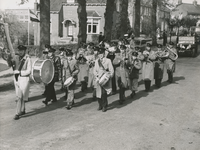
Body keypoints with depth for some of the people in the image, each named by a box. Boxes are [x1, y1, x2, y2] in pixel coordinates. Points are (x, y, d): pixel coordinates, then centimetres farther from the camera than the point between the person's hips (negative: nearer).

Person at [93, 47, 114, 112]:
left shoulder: (108, 61, 0)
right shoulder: (96, 61, 13)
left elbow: (111, 71, -1)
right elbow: (95, 70, 13)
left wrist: (109, 77, -13)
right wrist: (96, 77, -3)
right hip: (99, 80, 4)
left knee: (104, 94, -11)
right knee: (98, 94, 3)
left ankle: (104, 106, 3)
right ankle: (100, 105, 23)